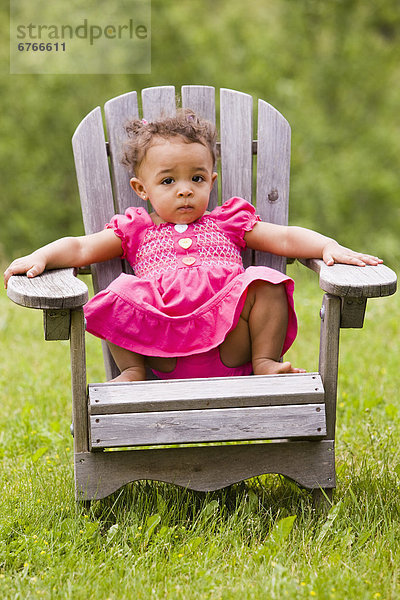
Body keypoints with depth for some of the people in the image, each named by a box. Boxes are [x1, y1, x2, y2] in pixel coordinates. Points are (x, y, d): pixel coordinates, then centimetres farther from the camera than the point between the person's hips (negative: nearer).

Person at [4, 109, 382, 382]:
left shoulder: (228, 224, 25)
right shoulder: (136, 231, 25)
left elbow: (286, 238, 17)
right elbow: (81, 249, 16)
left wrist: (330, 247, -2)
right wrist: (40, 257, -4)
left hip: (230, 345, 1)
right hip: (165, 356, 0)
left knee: (264, 282, -21)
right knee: (119, 294, -23)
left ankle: (266, 362, -12)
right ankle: (134, 372, -10)